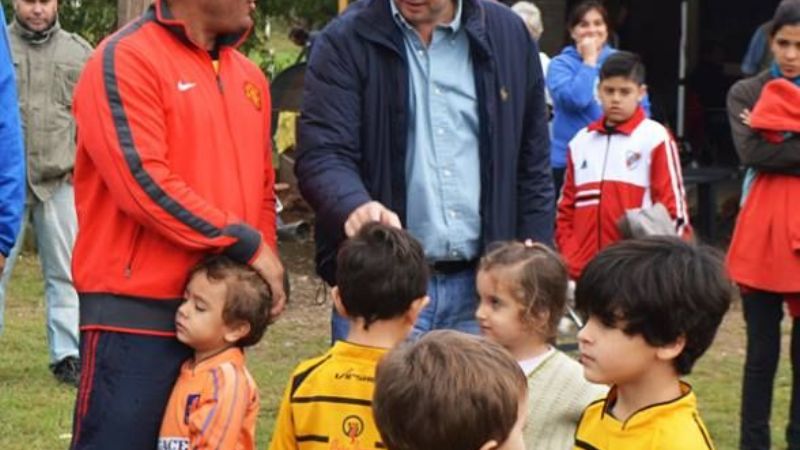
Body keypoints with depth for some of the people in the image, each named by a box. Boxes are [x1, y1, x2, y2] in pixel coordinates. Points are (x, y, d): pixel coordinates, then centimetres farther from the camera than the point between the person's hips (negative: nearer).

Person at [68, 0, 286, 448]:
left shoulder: (249, 76, 15)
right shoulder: (125, 60, -10)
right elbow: (142, 181, -18)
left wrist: (266, 264, 6)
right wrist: (244, 243, -14)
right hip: (138, 311, -7)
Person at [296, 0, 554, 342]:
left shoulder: (509, 35, 8)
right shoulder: (346, 41, -2)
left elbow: (532, 166, 12)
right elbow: (321, 155, -11)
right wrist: (354, 206, -32)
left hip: (479, 285, 3)